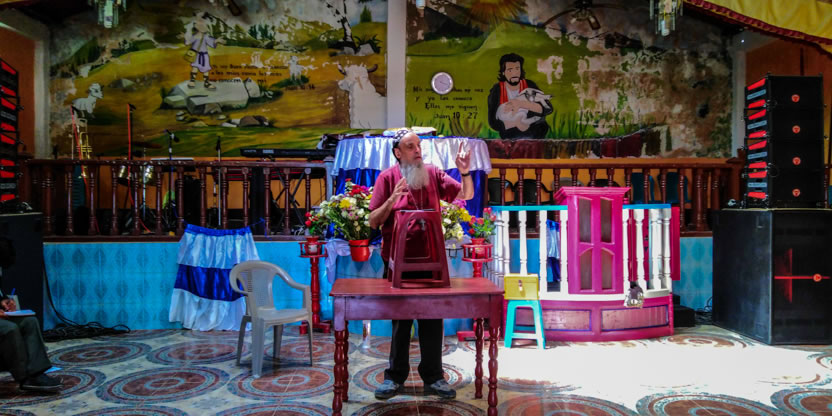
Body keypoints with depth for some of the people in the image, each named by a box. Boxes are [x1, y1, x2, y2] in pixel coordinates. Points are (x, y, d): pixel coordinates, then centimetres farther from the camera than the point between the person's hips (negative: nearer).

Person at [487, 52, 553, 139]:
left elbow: (548, 108, -16)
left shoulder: (529, 86, -5)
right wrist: (517, 123, -20)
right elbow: (493, 122, -9)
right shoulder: (496, 91, -7)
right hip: (509, 140, -2)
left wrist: (521, 104, -28)